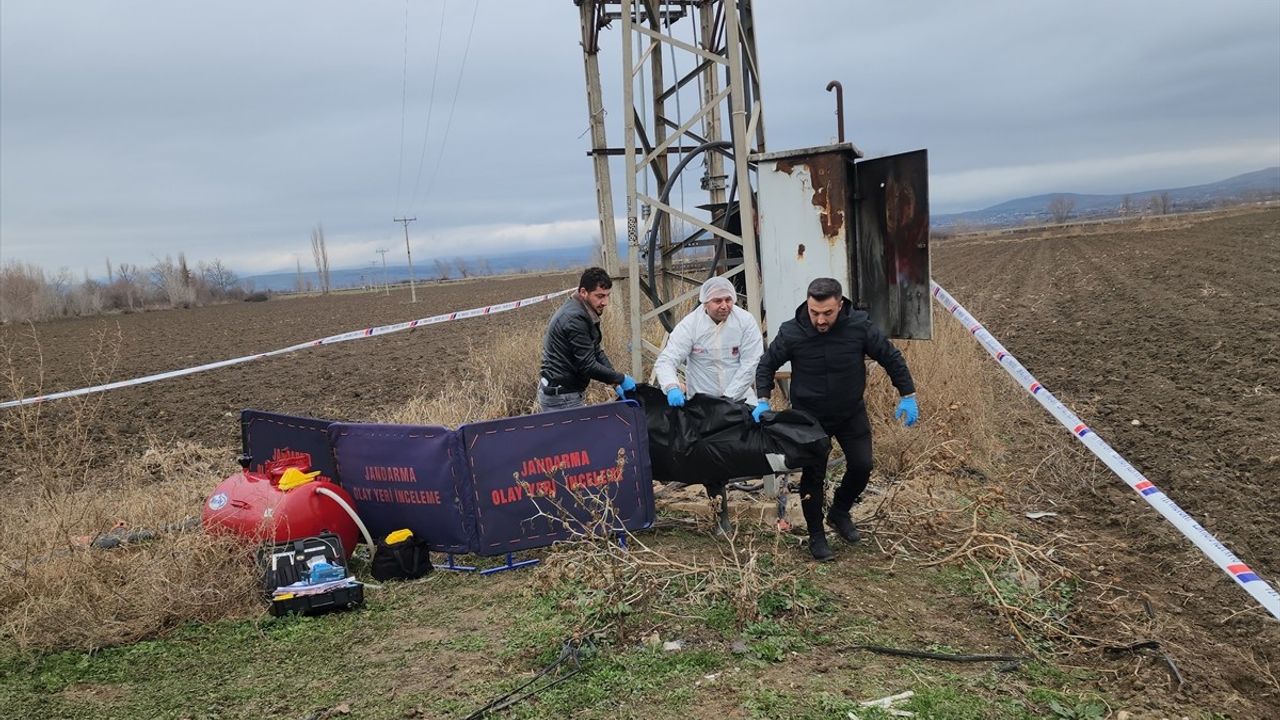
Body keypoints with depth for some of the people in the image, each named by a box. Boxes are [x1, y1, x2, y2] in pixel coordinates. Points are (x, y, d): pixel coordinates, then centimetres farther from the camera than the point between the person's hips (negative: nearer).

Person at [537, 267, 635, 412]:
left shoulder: (585, 314, 10)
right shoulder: (575, 318, -22)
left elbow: (596, 352, 15)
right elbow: (588, 366, -23)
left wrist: (616, 382, 5)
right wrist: (621, 379, -13)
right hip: (561, 397, -10)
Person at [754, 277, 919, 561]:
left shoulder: (859, 326, -21)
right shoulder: (791, 333, -22)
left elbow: (891, 358, -7)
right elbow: (767, 365, -5)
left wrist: (908, 396, -5)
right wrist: (763, 401, -16)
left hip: (851, 413, 2)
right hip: (810, 415, -1)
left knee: (861, 466, 1)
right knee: (813, 475, 3)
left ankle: (840, 513, 29)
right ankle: (816, 536, 20)